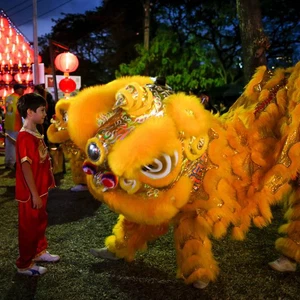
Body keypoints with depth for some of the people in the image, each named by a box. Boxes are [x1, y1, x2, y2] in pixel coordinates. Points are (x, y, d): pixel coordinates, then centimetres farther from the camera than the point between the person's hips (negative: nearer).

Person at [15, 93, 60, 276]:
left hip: (41, 189, 9)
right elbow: (26, 167, -24)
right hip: (31, 193, -9)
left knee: (40, 222, 22)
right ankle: (25, 264, 18)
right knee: (29, 227, 4)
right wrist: (34, 194, -23)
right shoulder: (25, 137, -22)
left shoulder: (36, 134, 9)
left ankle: (39, 251, 40)